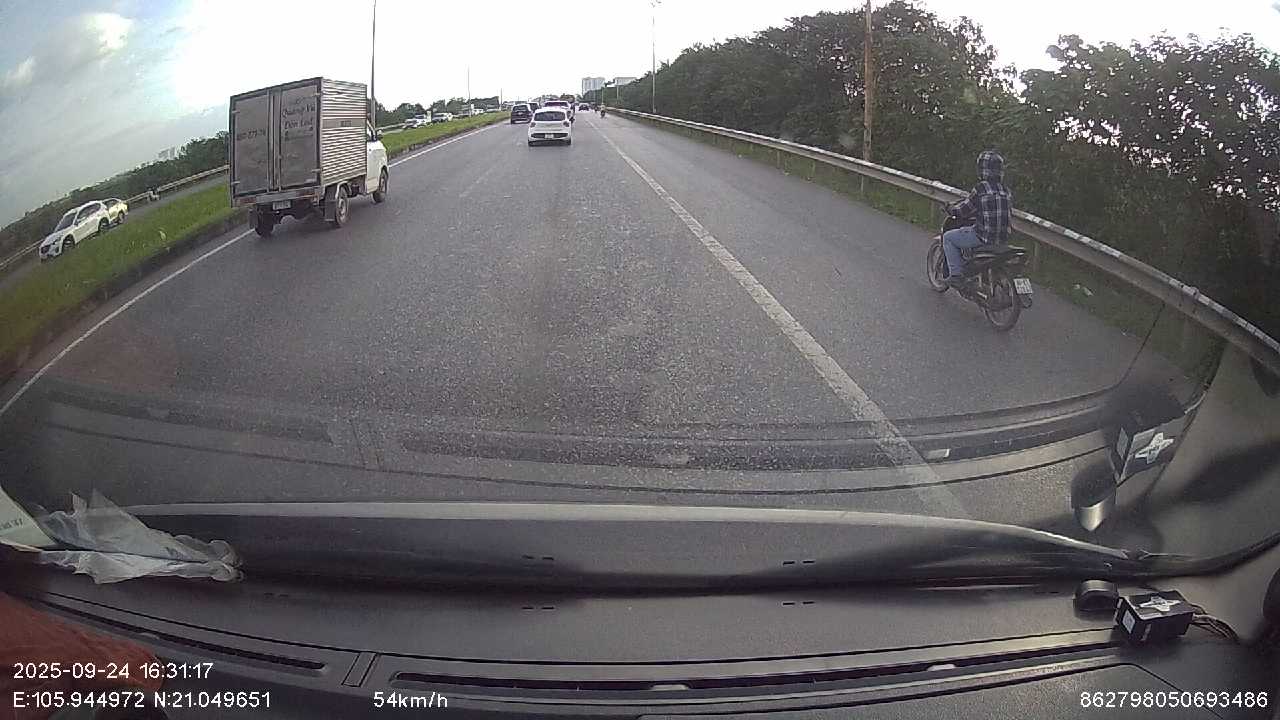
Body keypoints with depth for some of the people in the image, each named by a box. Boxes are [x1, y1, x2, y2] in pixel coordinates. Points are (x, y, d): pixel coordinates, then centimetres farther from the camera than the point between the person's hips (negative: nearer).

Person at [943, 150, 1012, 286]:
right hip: (1004, 238, 8)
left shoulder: (980, 188, -14)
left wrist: (951, 209, 13)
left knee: (948, 237, 11)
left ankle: (956, 274, 2)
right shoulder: (1006, 189, 7)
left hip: (983, 236, -8)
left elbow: (964, 209, -9)